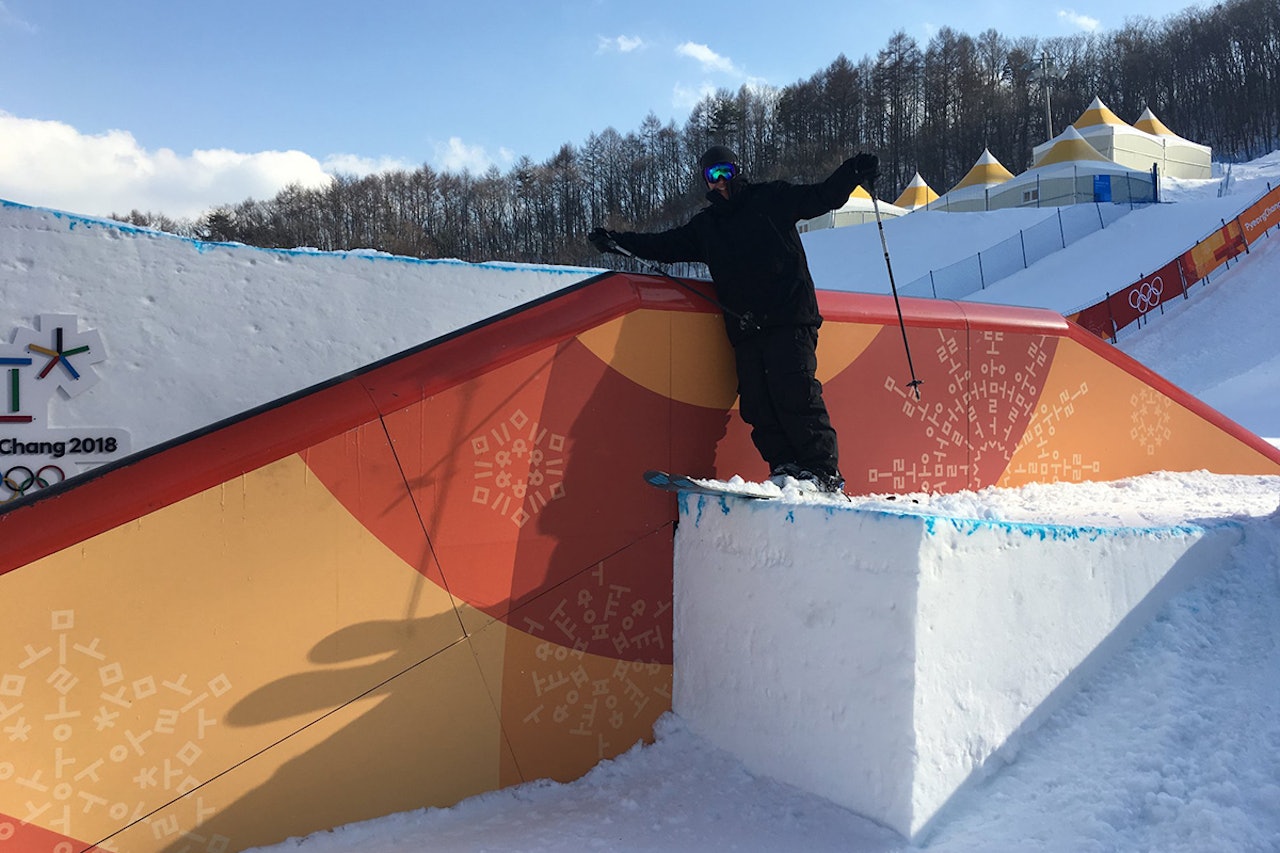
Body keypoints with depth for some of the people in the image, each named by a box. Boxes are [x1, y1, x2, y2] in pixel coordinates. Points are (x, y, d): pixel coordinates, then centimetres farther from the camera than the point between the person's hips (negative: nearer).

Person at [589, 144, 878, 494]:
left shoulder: (773, 199, 11)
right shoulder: (704, 225, 23)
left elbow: (823, 197, 9)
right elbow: (666, 245, 23)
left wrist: (854, 171, -7)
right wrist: (617, 241, 14)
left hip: (789, 318, -5)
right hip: (745, 328, 5)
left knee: (794, 392, -14)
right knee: (755, 403, -3)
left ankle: (824, 471, -10)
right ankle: (785, 468, 4)